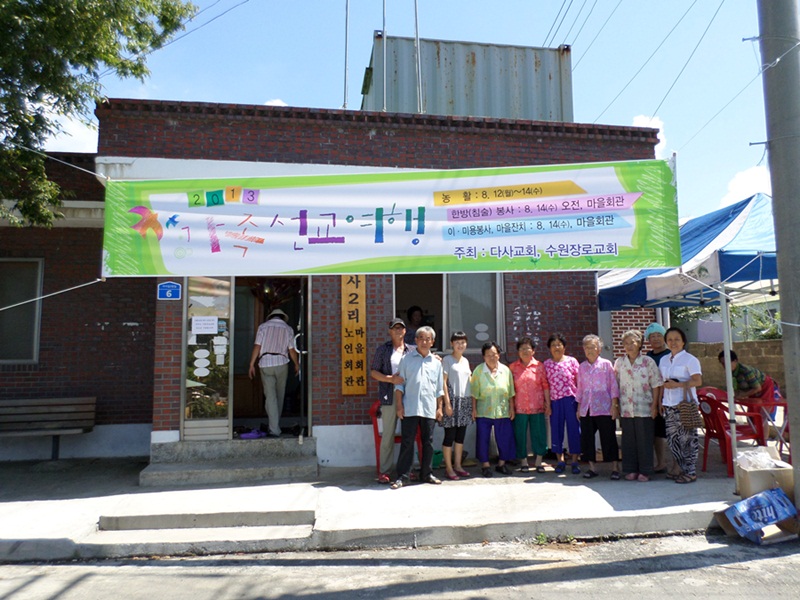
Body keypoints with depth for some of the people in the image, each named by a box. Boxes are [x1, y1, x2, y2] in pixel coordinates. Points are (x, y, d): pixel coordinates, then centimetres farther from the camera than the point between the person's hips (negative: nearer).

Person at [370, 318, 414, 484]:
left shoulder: (412, 350, 13)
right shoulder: (383, 349, 6)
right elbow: (373, 372, 3)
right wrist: (391, 379, -11)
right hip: (389, 397, -3)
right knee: (388, 434, -1)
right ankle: (384, 471, 6)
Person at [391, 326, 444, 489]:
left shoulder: (436, 362, 10)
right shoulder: (406, 359, 2)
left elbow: (440, 388, 13)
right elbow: (399, 384, 1)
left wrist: (440, 408, 8)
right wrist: (399, 405, -6)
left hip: (429, 409, 3)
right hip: (409, 408, -3)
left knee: (428, 442, 9)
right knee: (407, 442, -1)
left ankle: (426, 474, 22)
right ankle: (403, 477, 5)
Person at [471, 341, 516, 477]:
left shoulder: (506, 370, 2)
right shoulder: (478, 370, -4)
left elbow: (511, 392, 7)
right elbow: (474, 392, -2)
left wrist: (512, 408, 5)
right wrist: (474, 409, -4)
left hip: (502, 411, 2)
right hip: (483, 411, -2)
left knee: (504, 438, 6)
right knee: (483, 438, 3)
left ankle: (501, 463, 24)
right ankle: (485, 465, 18)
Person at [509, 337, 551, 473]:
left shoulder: (539, 366, 3)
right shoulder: (512, 367, 3)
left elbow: (546, 386, 4)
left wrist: (548, 404, 1)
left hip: (537, 407, 0)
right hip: (519, 408, 0)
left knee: (539, 434, 3)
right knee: (520, 435, 5)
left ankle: (538, 462, 17)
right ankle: (523, 461, 18)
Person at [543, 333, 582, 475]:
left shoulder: (572, 361, 1)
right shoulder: (546, 364, 6)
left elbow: (579, 382, 2)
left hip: (570, 399, -2)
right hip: (554, 401, 2)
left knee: (574, 429, 1)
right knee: (556, 430, 6)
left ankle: (575, 461, 11)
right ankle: (560, 460, 18)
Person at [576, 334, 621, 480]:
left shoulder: (606, 364, 0)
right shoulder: (582, 367, 10)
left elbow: (613, 385, -1)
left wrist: (614, 405, -7)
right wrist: (579, 407, 13)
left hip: (604, 408, -4)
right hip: (586, 409, 4)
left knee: (608, 438, 1)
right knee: (586, 438, 7)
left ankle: (615, 468, 12)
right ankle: (592, 467, 18)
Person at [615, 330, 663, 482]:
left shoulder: (648, 362, -2)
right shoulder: (619, 362, 7)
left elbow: (656, 384, -2)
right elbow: (615, 384, 10)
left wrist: (654, 405, -6)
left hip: (644, 408, -3)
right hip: (626, 409, 3)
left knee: (644, 440, 3)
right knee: (629, 440, 8)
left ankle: (645, 471, 13)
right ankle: (631, 470, 19)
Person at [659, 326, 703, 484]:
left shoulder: (690, 359, -4)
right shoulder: (664, 360, 15)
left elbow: (698, 381, -13)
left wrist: (677, 384, -19)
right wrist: (661, 402, 11)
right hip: (669, 406, 6)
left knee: (687, 439, -3)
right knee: (672, 439, 7)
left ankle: (691, 472, 6)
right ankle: (683, 469, 20)